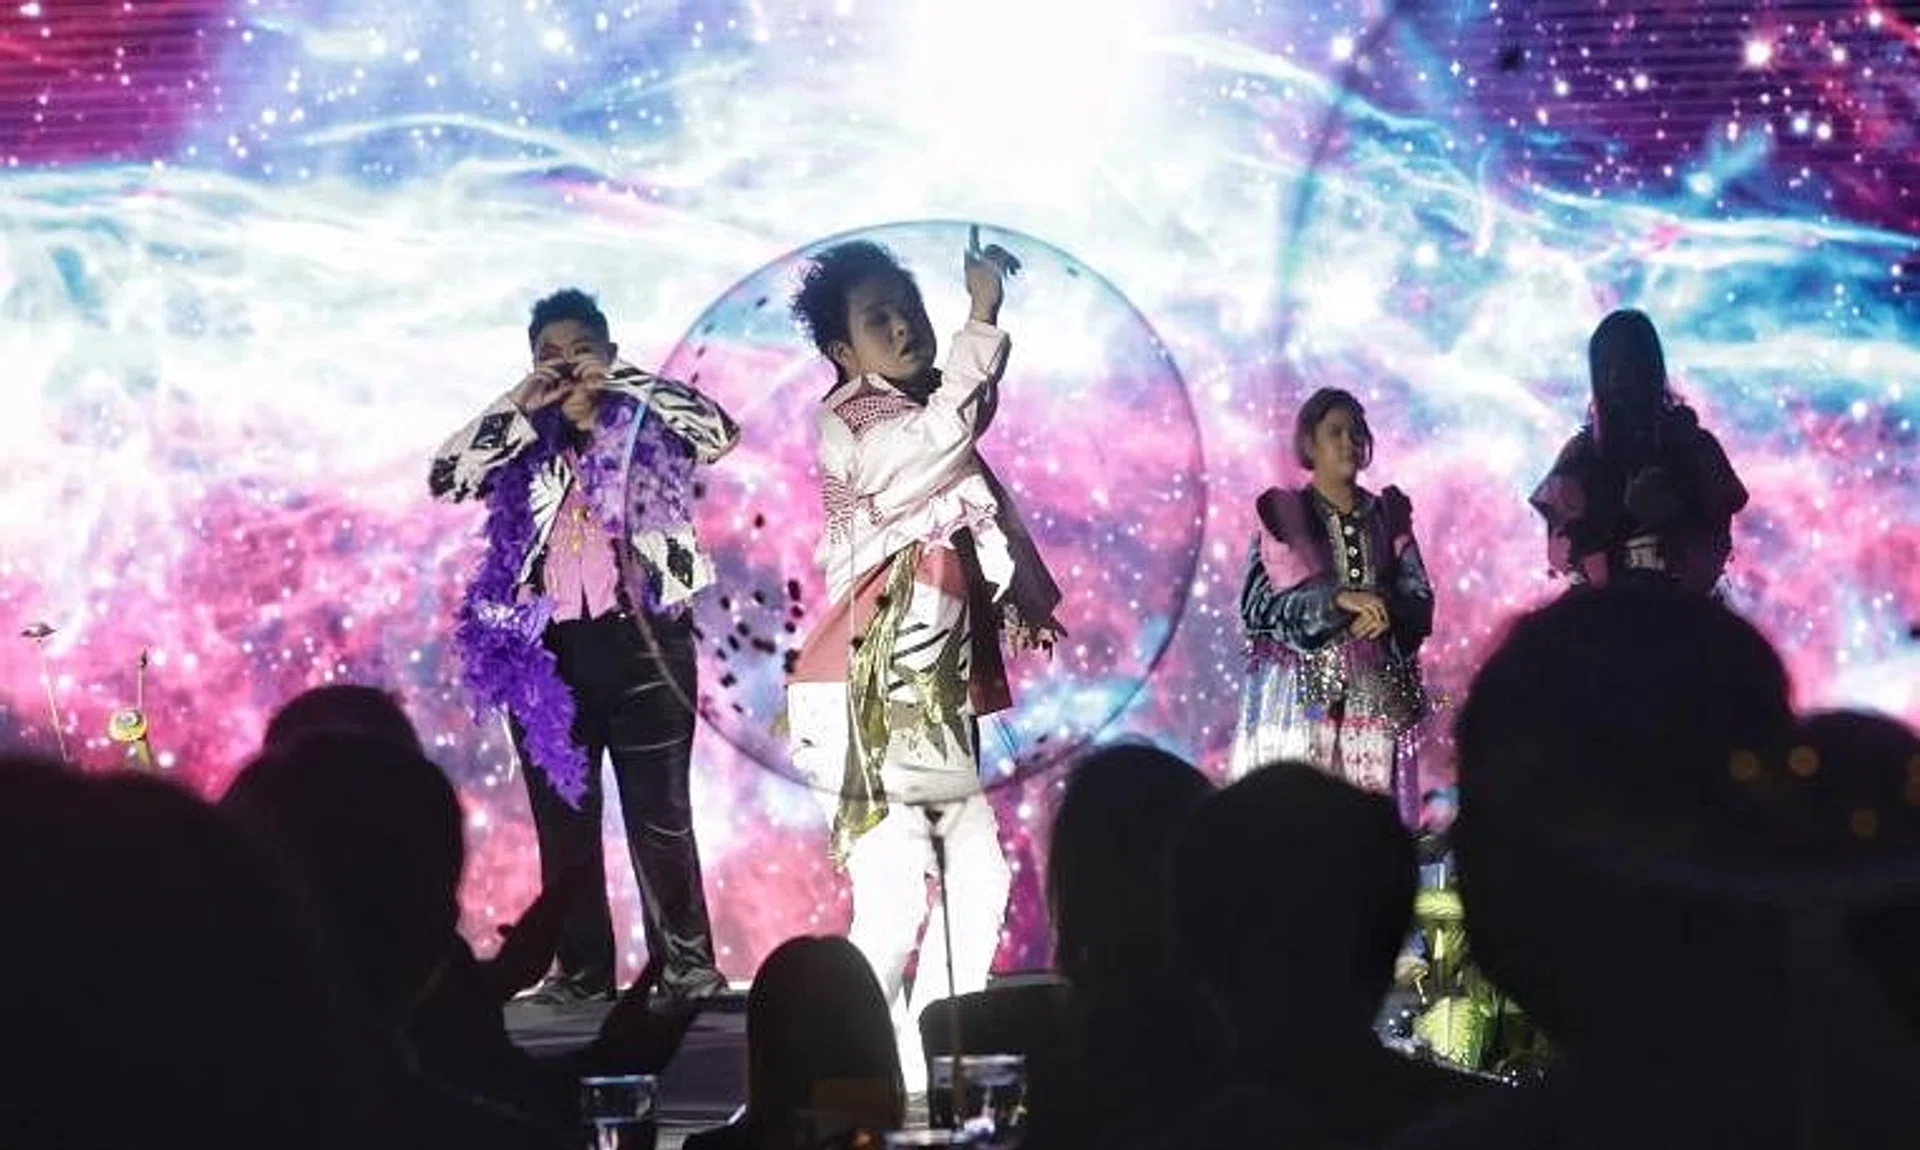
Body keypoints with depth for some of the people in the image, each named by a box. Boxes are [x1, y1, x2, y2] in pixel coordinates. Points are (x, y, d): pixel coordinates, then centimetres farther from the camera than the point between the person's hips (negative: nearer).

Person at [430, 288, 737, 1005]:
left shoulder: (647, 427, 6)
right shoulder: (522, 443, 12)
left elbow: (721, 431, -11)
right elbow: (444, 479, 0)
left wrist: (622, 382, -11)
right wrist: (521, 405, -5)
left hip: (639, 639, -3)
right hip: (547, 647, 3)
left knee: (660, 812, -2)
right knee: (562, 815, 4)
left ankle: (686, 963, 0)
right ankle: (580, 968, 8)